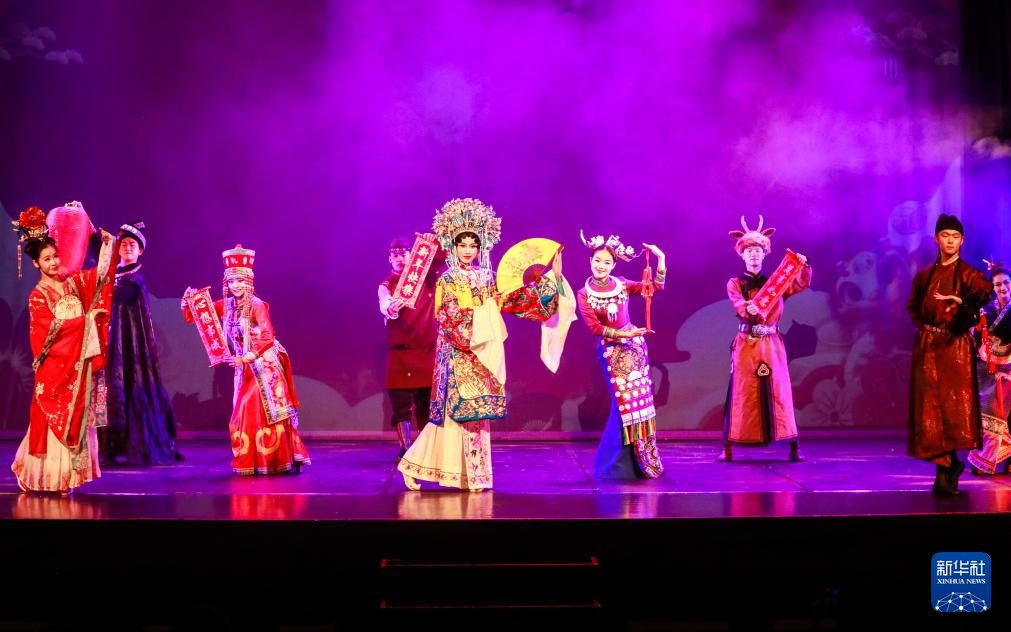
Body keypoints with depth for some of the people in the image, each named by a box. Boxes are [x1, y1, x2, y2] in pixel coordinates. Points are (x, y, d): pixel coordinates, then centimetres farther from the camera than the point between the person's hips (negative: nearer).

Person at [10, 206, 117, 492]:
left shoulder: (73, 282, 11)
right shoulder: (37, 296, -3)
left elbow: (100, 273, 15)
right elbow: (54, 327, -12)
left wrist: (108, 244, 6)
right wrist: (86, 319, -8)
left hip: (80, 364, 5)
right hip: (56, 365, -5)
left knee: (77, 418, 3)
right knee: (53, 418, -2)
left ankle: (65, 477, 8)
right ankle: (45, 477, 6)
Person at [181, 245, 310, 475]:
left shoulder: (257, 306, -15)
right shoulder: (225, 306, 3)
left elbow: (268, 337, -24)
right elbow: (192, 317, 9)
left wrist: (246, 358, -31)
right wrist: (187, 301, -11)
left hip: (264, 366, -6)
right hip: (244, 369, 6)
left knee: (270, 412, -5)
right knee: (244, 414, 6)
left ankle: (286, 460, 2)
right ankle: (250, 463, 15)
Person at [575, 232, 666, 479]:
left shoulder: (622, 285, 4)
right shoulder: (584, 295, -4)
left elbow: (656, 286, 1)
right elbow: (594, 327, -11)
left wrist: (661, 260, -11)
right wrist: (623, 334, -16)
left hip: (634, 345, 3)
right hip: (611, 350, -3)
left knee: (640, 398, 4)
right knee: (624, 400, -5)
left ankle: (643, 458, 16)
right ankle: (620, 462, 8)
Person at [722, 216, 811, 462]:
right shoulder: (735, 283, 5)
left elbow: (802, 284, 3)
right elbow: (738, 304, -14)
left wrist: (803, 266, -16)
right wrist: (749, 309, -36)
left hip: (771, 344, 2)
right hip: (746, 344, -1)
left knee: (778, 391, -1)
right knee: (743, 393, -4)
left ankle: (793, 447, 0)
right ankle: (728, 448, -2)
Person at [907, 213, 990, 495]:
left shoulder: (968, 273, 0)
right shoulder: (924, 275, 13)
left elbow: (985, 291, -23)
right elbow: (913, 307, 28)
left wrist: (960, 300, -43)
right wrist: (923, 326, 9)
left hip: (956, 346, -4)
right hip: (927, 347, 4)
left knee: (955, 405, -9)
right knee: (930, 408, 0)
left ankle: (946, 468, 5)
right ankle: (947, 465, 9)